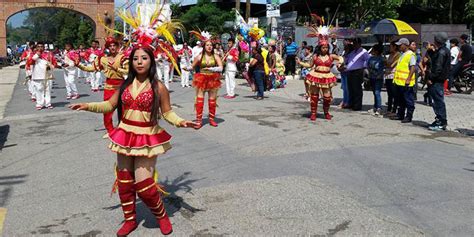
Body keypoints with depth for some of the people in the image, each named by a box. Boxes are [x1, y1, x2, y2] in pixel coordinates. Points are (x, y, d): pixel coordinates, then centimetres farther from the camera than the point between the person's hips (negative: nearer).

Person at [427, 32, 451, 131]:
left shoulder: (441, 52, -17)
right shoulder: (445, 51, 16)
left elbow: (438, 68, -21)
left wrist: (431, 78, -19)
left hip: (437, 80, -11)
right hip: (439, 80, 11)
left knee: (439, 101, -6)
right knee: (438, 101, 16)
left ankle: (441, 123, -3)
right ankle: (442, 120, 23)